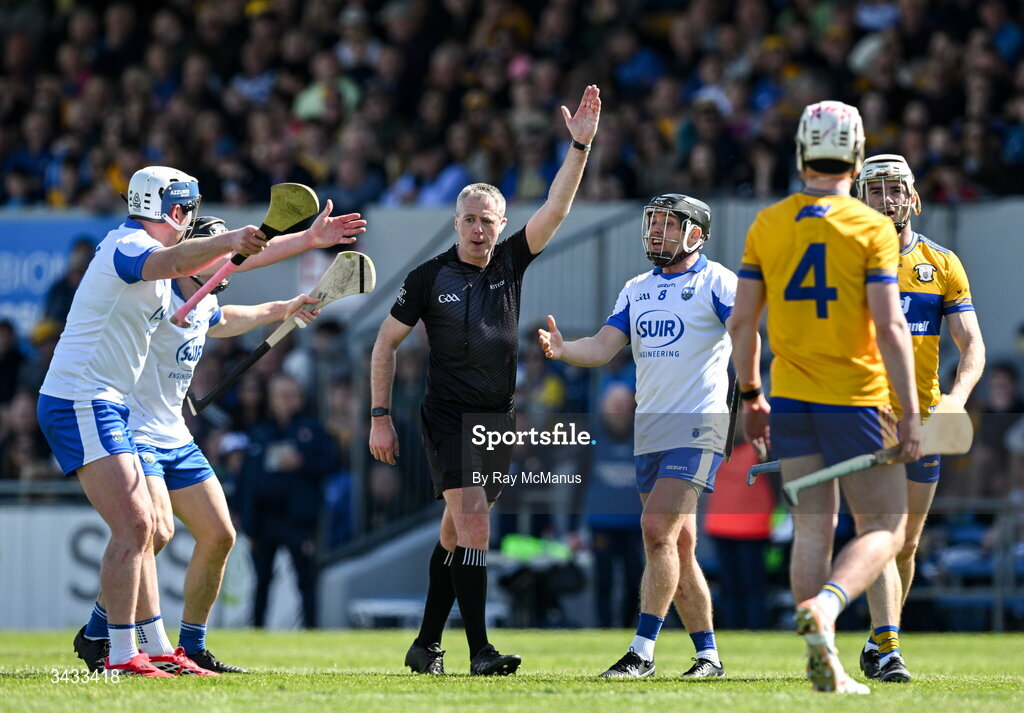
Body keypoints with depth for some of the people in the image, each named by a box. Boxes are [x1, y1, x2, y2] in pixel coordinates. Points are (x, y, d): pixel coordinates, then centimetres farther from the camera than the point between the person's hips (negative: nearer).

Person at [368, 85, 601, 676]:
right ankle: (480, 651, -22)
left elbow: (556, 209, -5)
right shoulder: (431, 277, -3)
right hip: (449, 416, -4)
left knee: (456, 533, 11)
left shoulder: (511, 263, 4)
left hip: (499, 418, 4)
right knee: (473, 524, -17)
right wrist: (380, 417, -1)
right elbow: (387, 343, 4)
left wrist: (581, 145, -15)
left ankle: (427, 645, 20)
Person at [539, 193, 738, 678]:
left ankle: (642, 651, -16)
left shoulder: (716, 283, -4)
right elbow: (603, 348, 8)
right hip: (649, 428, 7)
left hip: (698, 426, -7)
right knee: (677, 547, 8)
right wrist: (562, 349, -12)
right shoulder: (637, 289, 15)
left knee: (657, 528, -17)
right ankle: (708, 654, 15)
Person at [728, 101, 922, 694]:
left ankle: (825, 664, 4)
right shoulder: (872, 228, -8)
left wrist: (751, 395, 16)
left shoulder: (767, 226, 3)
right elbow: (889, 326, -14)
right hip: (857, 399, -4)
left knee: (813, 529, 10)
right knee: (885, 528, 4)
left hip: (791, 399, 4)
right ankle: (825, 606, -23)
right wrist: (910, 413, -11)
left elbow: (742, 322, 5)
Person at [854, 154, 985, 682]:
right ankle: (888, 651, -24)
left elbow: (972, 345, 2)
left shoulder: (942, 265, 7)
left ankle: (877, 642, 27)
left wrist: (958, 395, -17)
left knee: (906, 544, 10)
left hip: (922, 418, 3)